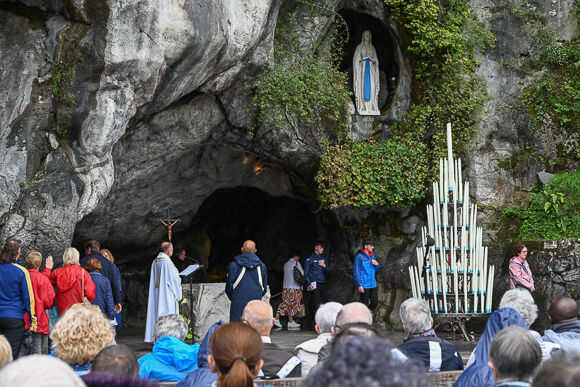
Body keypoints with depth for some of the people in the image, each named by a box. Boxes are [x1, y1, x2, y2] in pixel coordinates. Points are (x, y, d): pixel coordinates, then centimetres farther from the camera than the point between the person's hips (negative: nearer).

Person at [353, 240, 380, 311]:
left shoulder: (372, 255, 12)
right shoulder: (359, 256, -9)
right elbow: (356, 272, -10)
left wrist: (377, 265, -2)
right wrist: (359, 285, -16)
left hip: (373, 284, 7)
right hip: (364, 286, -7)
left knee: (375, 302, 5)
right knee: (365, 304, -4)